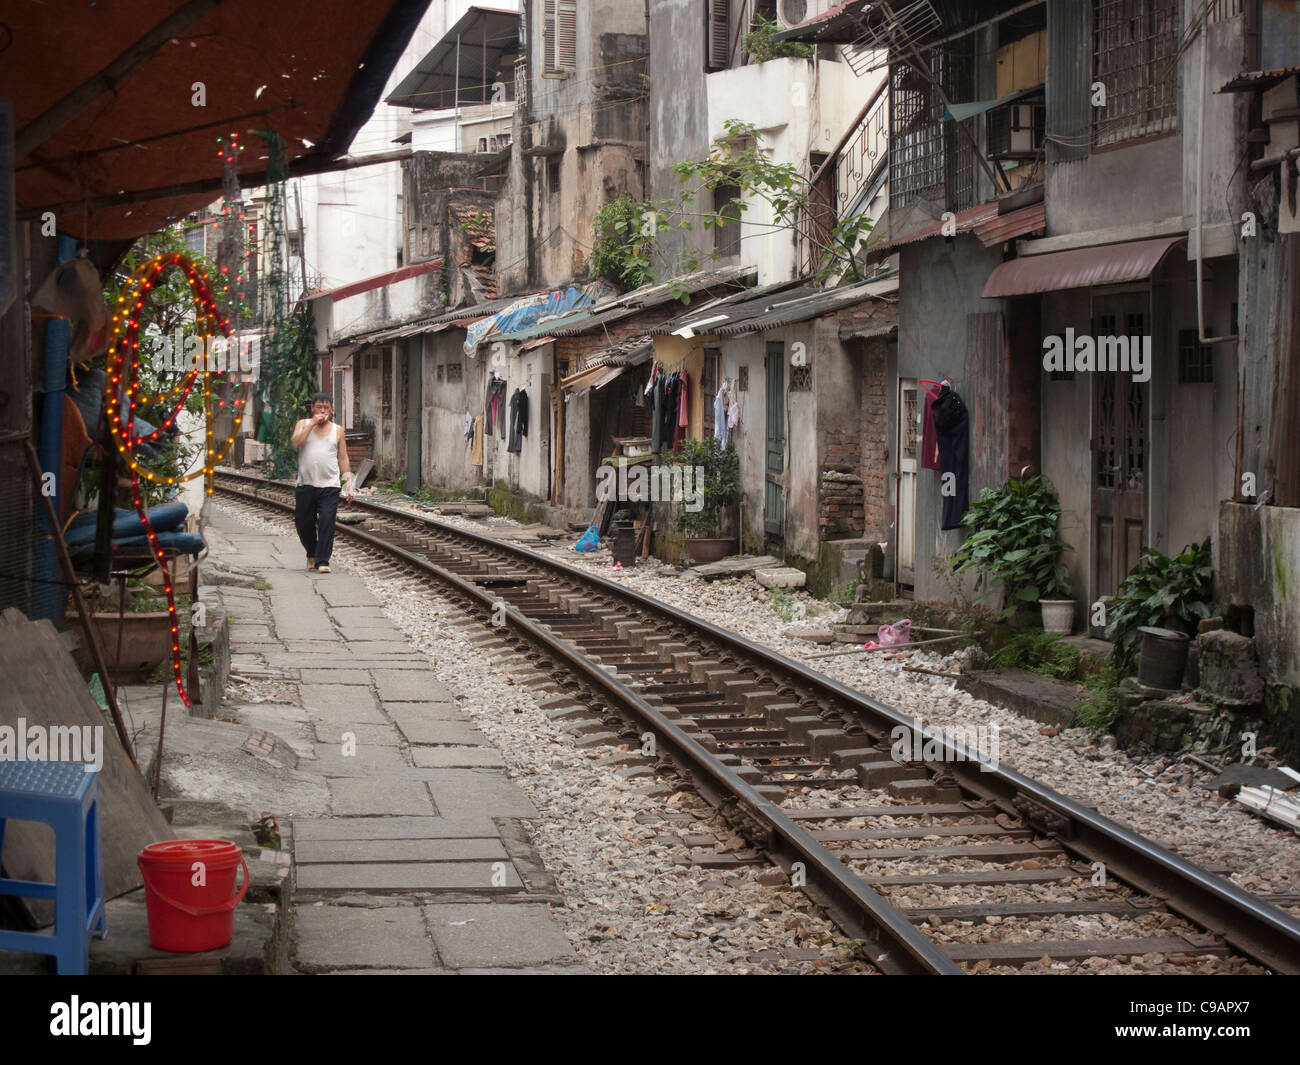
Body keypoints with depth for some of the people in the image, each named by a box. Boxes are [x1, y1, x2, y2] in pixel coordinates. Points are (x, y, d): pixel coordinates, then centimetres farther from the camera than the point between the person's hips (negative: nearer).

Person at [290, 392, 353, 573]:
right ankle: (312, 554, 31)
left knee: (326, 523, -12)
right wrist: (312, 424, -13)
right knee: (303, 523, 7)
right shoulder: (303, 424, 8)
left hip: (329, 486, 0)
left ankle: (322, 561, -11)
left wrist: (349, 483, 3)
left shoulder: (337, 430, 11)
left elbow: (343, 459, 12)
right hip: (306, 484, 1)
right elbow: (295, 443, -12)